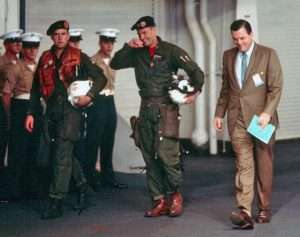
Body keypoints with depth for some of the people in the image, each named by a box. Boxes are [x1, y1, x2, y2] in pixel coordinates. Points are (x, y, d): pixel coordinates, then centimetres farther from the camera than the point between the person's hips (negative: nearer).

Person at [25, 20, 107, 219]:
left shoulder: (79, 57, 1)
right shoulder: (45, 59, 11)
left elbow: (101, 78, 3)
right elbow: (36, 88, 14)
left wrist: (90, 96, -12)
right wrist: (31, 113, 8)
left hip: (70, 109, -5)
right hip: (52, 111, 5)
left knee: (62, 156, -9)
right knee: (66, 154, 14)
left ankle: (56, 203, -7)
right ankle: (82, 187, 33)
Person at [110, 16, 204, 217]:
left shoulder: (170, 51, -2)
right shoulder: (137, 54, 12)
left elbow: (196, 71, -5)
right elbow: (115, 64, 8)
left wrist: (196, 91, -17)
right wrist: (128, 47, -3)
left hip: (166, 108, -5)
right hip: (146, 109, 5)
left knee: (165, 152, -15)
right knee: (150, 157, 5)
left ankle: (175, 194, 8)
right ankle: (160, 201, 12)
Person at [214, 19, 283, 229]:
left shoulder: (268, 54, -1)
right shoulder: (228, 56, 12)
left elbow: (276, 87, -6)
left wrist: (267, 112, -17)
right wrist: (219, 113, 14)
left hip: (261, 118, -2)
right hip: (238, 119, 2)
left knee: (264, 166, 6)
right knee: (243, 165, -9)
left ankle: (264, 209, 19)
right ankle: (245, 212, -17)